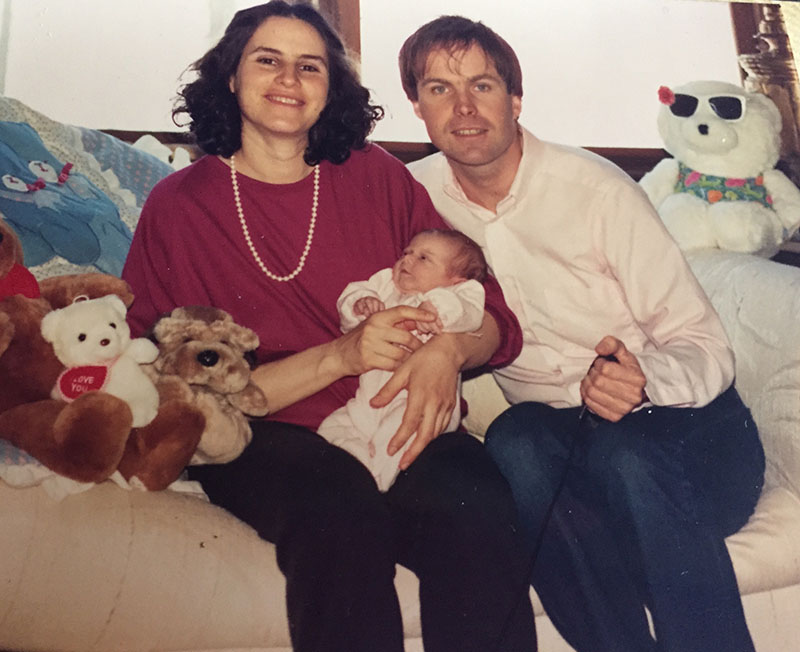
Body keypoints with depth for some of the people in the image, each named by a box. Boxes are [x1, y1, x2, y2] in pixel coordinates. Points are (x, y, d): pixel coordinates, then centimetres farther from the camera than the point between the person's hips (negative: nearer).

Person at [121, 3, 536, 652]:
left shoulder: (376, 174, 11)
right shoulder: (179, 204, 6)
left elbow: (494, 317, 10)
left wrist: (449, 350, -14)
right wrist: (339, 356, -15)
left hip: (397, 417, 2)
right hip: (260, 435, -1)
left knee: (473, 509, -30)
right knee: (342, 514, -34)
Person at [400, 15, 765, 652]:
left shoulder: (596, 187, -10)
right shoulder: (415, 194, 1)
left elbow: (707, 347, -9)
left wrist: (644, 383, -32)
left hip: (687, 429, -2)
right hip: (552, 427, 3)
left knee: (622, 454, -35)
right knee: (513, 444, -31)